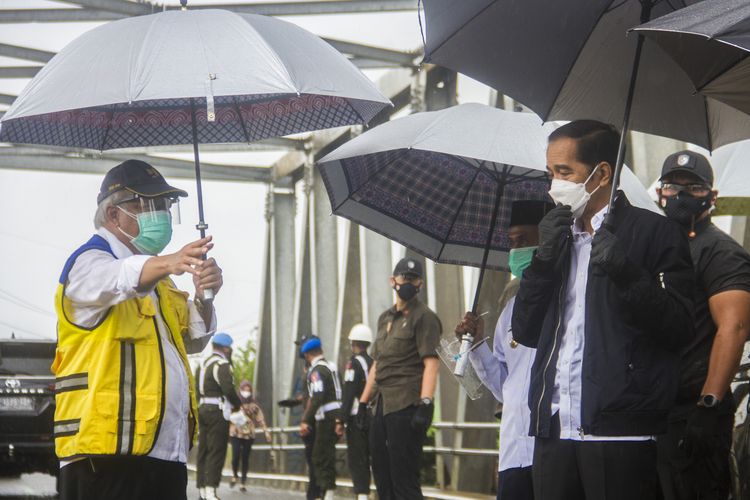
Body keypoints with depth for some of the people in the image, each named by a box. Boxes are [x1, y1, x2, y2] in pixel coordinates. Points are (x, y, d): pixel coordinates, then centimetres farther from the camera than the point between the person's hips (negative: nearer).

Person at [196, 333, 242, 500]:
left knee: (203, 451, 10)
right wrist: (237, 404, -3)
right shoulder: (222, 364, -12)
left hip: (202, 409, 9)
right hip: (218, 411, -9)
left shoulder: (202, 364, 17)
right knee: (216, 452, -9)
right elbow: (229, 389, -19)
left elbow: (196, 388, 18)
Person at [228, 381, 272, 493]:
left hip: (249, 434, 1)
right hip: (235, 433, -1)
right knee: (236, 456, -14)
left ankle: (243, 483, 10)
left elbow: (260, 418, 5)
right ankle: (234, 476, 14)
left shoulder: (254, 404, 7)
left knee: (245, 458, 1)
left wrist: (266, 431, -1)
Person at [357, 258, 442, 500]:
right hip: (383, 405, 8)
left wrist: (425, 405, -23)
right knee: (381, 475, 10)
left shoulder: (424, 317, -4)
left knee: (403, 479, -11)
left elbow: (431, 363, -13)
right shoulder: (385, 318, 20)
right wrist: (363, 402, 20)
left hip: (407, 407, -8)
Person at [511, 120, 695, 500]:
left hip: (619, 433, -5)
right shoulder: (558, 237, 20)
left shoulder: (654, 232, 2)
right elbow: (525, 332, 13)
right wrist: (544, 260, 0)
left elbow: (678, 330, -6)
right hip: (554, 432, 5)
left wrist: (627, 274, -20)